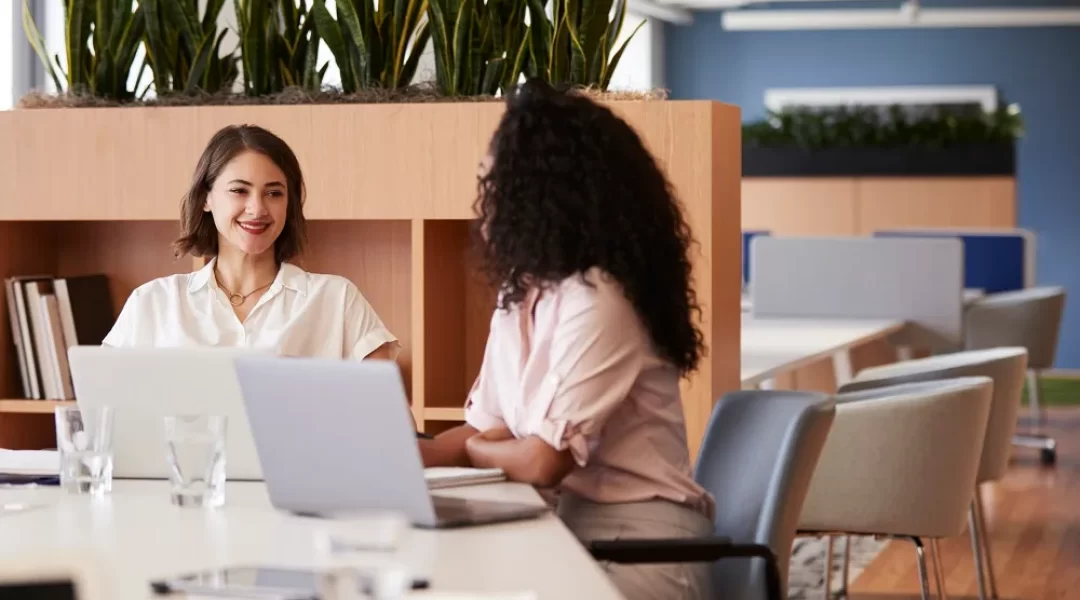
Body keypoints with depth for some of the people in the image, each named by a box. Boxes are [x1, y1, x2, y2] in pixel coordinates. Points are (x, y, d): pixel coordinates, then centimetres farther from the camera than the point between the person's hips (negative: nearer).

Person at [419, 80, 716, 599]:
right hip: (568, 526, 8)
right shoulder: (521, 292, 9)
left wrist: (468, 448, 0)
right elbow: (488, 431, 11)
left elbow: (544, 462, -21)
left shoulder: (595, 302, -20)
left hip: (638, 544, -8)